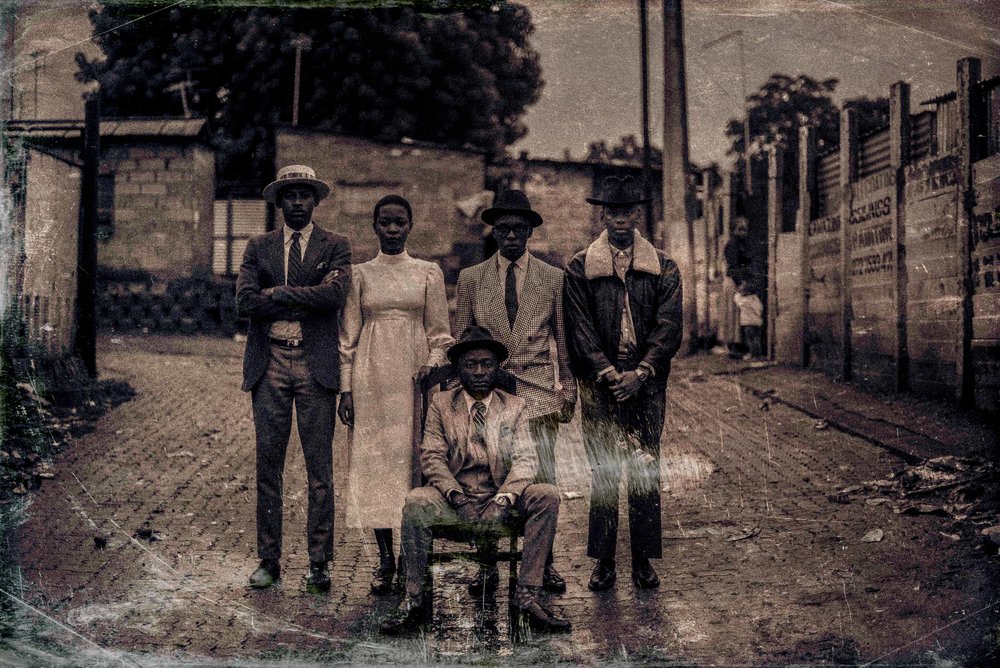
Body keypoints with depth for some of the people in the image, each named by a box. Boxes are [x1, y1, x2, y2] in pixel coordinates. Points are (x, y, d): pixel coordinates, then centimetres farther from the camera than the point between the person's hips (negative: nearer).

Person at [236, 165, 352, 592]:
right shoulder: (259, 248, 14)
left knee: (320, 468, 0)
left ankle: (319, 563, 7)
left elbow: (335, 293, -11)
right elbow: (245, 301, -2)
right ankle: (269, 561, 14)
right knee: (268, 466, 5)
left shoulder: (335, 246, 8)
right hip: (269, 365, 2)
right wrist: (305, 300, -7)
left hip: (316, 365, -2)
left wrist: (277, 293, -7)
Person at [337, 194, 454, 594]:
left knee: (413, 458, -2)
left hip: (413, 376, 0)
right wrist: (346, 388, 1)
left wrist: (432, 365, -11)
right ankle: (385, 558, 6)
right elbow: (348, 336, 8)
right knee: (373, 459, -1)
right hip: (371, 378, 1)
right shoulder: (360, 274, 8)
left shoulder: (429, 273, 7)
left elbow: (440, 333, 8)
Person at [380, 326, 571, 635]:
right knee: (416, 501, -32)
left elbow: (526, 459, -2)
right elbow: (431, 457, -1)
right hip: (455, 502, -1)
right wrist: (457, 496, -19)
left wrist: (505, 498, -22)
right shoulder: (441, 404, 9)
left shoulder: (515, 407, 10)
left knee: (547, 496, -26)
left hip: (501, 501, 1)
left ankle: (527, 596, -23)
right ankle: (413, 601, -22)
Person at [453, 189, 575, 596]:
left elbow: (564, 339, 11)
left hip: (537, 390, 0)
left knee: (543, 481, -2)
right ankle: (488, 565, 10)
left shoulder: (553, 279, 9)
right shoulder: (471, 279, 10)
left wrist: (568, 391, 7)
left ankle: (544, 563, 9)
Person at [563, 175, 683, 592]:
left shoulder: (663, 268, 9)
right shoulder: (579, 267, 7)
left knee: (645, 473, 2)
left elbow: (668, 327, 1)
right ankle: (604, 563, 9)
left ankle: (643, 562, 11)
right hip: (599, 385, -1)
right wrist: (607, 372, -12)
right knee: (602, 472, 1)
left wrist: (640, 373, -11)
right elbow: (579, 328, 0)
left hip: (646, 384, 1)